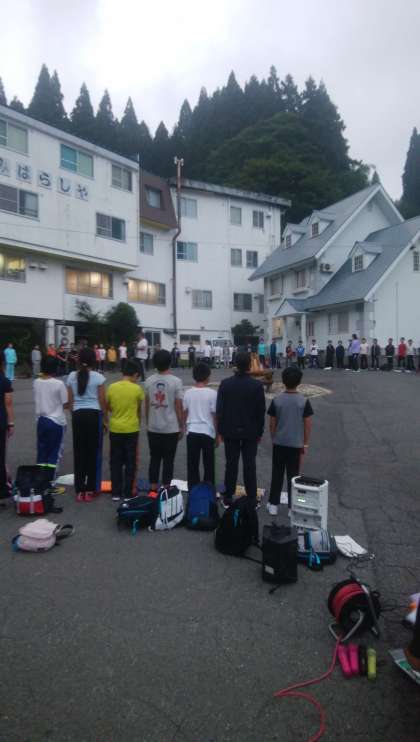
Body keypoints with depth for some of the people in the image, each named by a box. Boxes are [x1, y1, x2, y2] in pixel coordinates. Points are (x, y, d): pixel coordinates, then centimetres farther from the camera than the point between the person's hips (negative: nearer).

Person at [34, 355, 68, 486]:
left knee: (41, 452, 13)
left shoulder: (36, 382, 1)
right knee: (55, 453, 4)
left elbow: (37, 400, 10)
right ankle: (49, 482, 6)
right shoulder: (59, 384, -15)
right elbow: (65, 405, -9)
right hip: (56, 422, -5)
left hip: (41, 420, 5)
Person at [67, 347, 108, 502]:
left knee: (79, 452, 9)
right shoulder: (98, 377, -6)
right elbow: (102, 401, -4)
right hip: (94, 414, -3)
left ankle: (80, 490, 15)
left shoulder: (72, 376, 3)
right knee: (93, 452, 6)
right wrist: (106, 419, 6)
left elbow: (70, 401, 7)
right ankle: (91, 489, 13)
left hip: (78, 415, 3)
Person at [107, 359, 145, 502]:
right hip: (131, 429, -2)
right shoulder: (137, 389, -10)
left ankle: (116, 493, 18)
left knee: (115, 461, 12)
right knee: (130, 462, 9)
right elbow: (139, 409, 3)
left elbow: (108, 407, 6)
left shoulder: (112, 387, -4)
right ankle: (128, 493, 15)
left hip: (115, 429, 3)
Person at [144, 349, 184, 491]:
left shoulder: (149, 381, 0)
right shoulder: (176, 381, -11)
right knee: (168, 460, 6)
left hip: (153, 428, 3)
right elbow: (178, 407, -8)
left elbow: (147, 405, 6)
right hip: (171, 428, -3)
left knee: (154, 459, 13)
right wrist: (181, 427, 2)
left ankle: (153, 489, 18)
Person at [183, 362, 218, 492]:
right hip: (208, 432, -2)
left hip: (192, 432, 3)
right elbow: (215, 415, -6)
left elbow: (184, 413, 6)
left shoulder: (188, 393, 0)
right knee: (208, 465, 10)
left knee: (192, 465, 10)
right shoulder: (212, 393, -9)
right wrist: (218, 434, 5)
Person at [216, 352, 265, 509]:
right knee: (249, 466, 7)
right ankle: (252, 500, 15)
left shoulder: (225, 383, -7)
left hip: (230, 431, 1)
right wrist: (260, 432, 5)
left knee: (231, 465, 9)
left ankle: (228, 498, 17)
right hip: (250, 431, -1)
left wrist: (221, 430, 7)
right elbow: (261, 411, -6)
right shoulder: (257, 385, -11)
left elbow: (219, 409, -3)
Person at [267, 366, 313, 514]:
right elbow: (308, 424, -5)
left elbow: (272, 423, -2)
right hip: (296, 444, -1)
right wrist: (305, 443, 6)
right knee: (293, 475, 8)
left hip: (279, 443, 1)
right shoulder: (304, 401, -9)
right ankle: (292, 507, 16)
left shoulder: (276, 400, -7)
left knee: (277, 474, 12)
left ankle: (273, 504, 19)